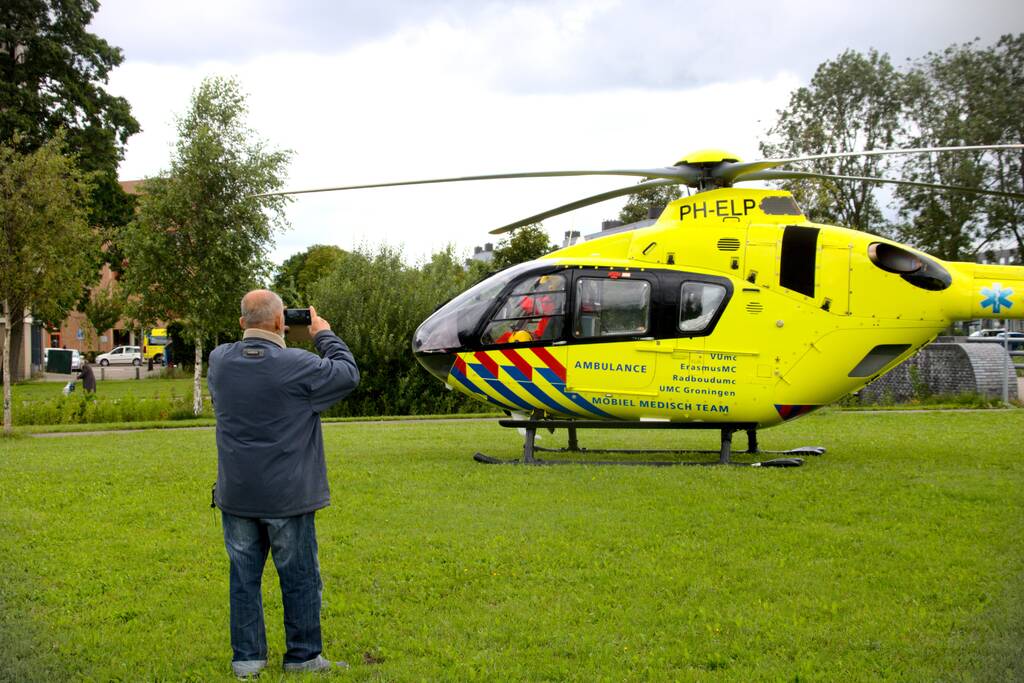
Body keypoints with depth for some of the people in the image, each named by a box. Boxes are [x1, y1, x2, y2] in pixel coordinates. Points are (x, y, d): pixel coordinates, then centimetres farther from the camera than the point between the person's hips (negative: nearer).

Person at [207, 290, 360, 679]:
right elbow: (348, 373, -3)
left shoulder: (219, 360, -2)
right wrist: (324, 336, 10)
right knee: (300, 579, 9)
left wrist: (255, 339, 16)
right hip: (287, 497, -4)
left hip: (235, 496, 4)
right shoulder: (297, 367, -17)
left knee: (244, 576, 12)